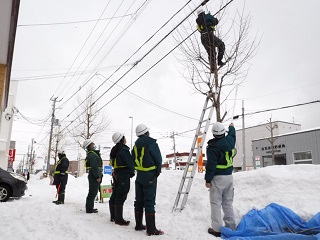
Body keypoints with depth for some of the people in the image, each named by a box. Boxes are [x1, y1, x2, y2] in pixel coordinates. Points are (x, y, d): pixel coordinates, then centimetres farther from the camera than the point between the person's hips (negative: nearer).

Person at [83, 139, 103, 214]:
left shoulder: (93, 154, 20)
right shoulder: (92, 155, -14)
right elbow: (94, 167, -21)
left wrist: (99, 175, 22)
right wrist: (97, 176, -21)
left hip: (93, 176, 11)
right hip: (94, 177, -11)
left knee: (92, 192, 17)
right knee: (93, 193, -6)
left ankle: (89, 207, 27)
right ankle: (89, 209, 0)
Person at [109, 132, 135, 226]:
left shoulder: (114, 150, 12)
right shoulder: (124, 150, -17)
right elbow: (130, 163, -16)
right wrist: (132, 172, 2)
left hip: (116, 174, 9)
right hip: (124, 175, -9)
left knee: (114, 196, 14)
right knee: (121, 197, -5)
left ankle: (113, 216, 25)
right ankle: (119, 219, -1)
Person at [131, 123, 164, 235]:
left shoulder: (136, 145, 6)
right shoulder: (151, 144, -13)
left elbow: (133, 161, 9)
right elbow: (158, 160, -10)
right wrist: (157, 172, 5)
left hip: (139, 176, 6)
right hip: (150, 177, -6)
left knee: (139, 201, 13)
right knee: (149, 202, -4)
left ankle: (138, 225, 24)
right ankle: (151, 229, -1)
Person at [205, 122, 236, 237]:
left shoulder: (213, 147, -17)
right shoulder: (230, 140, 1)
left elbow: (211, 165, -16)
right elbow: (232, 134, 27)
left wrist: (208, 179, -9)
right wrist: (232, 127, 47)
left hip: (218, 178, -6)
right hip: (229, 176, 7)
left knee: (216, 203, 0)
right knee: (228, 202, 15)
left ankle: (217, 229, 2)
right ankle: (231, 226, 20)